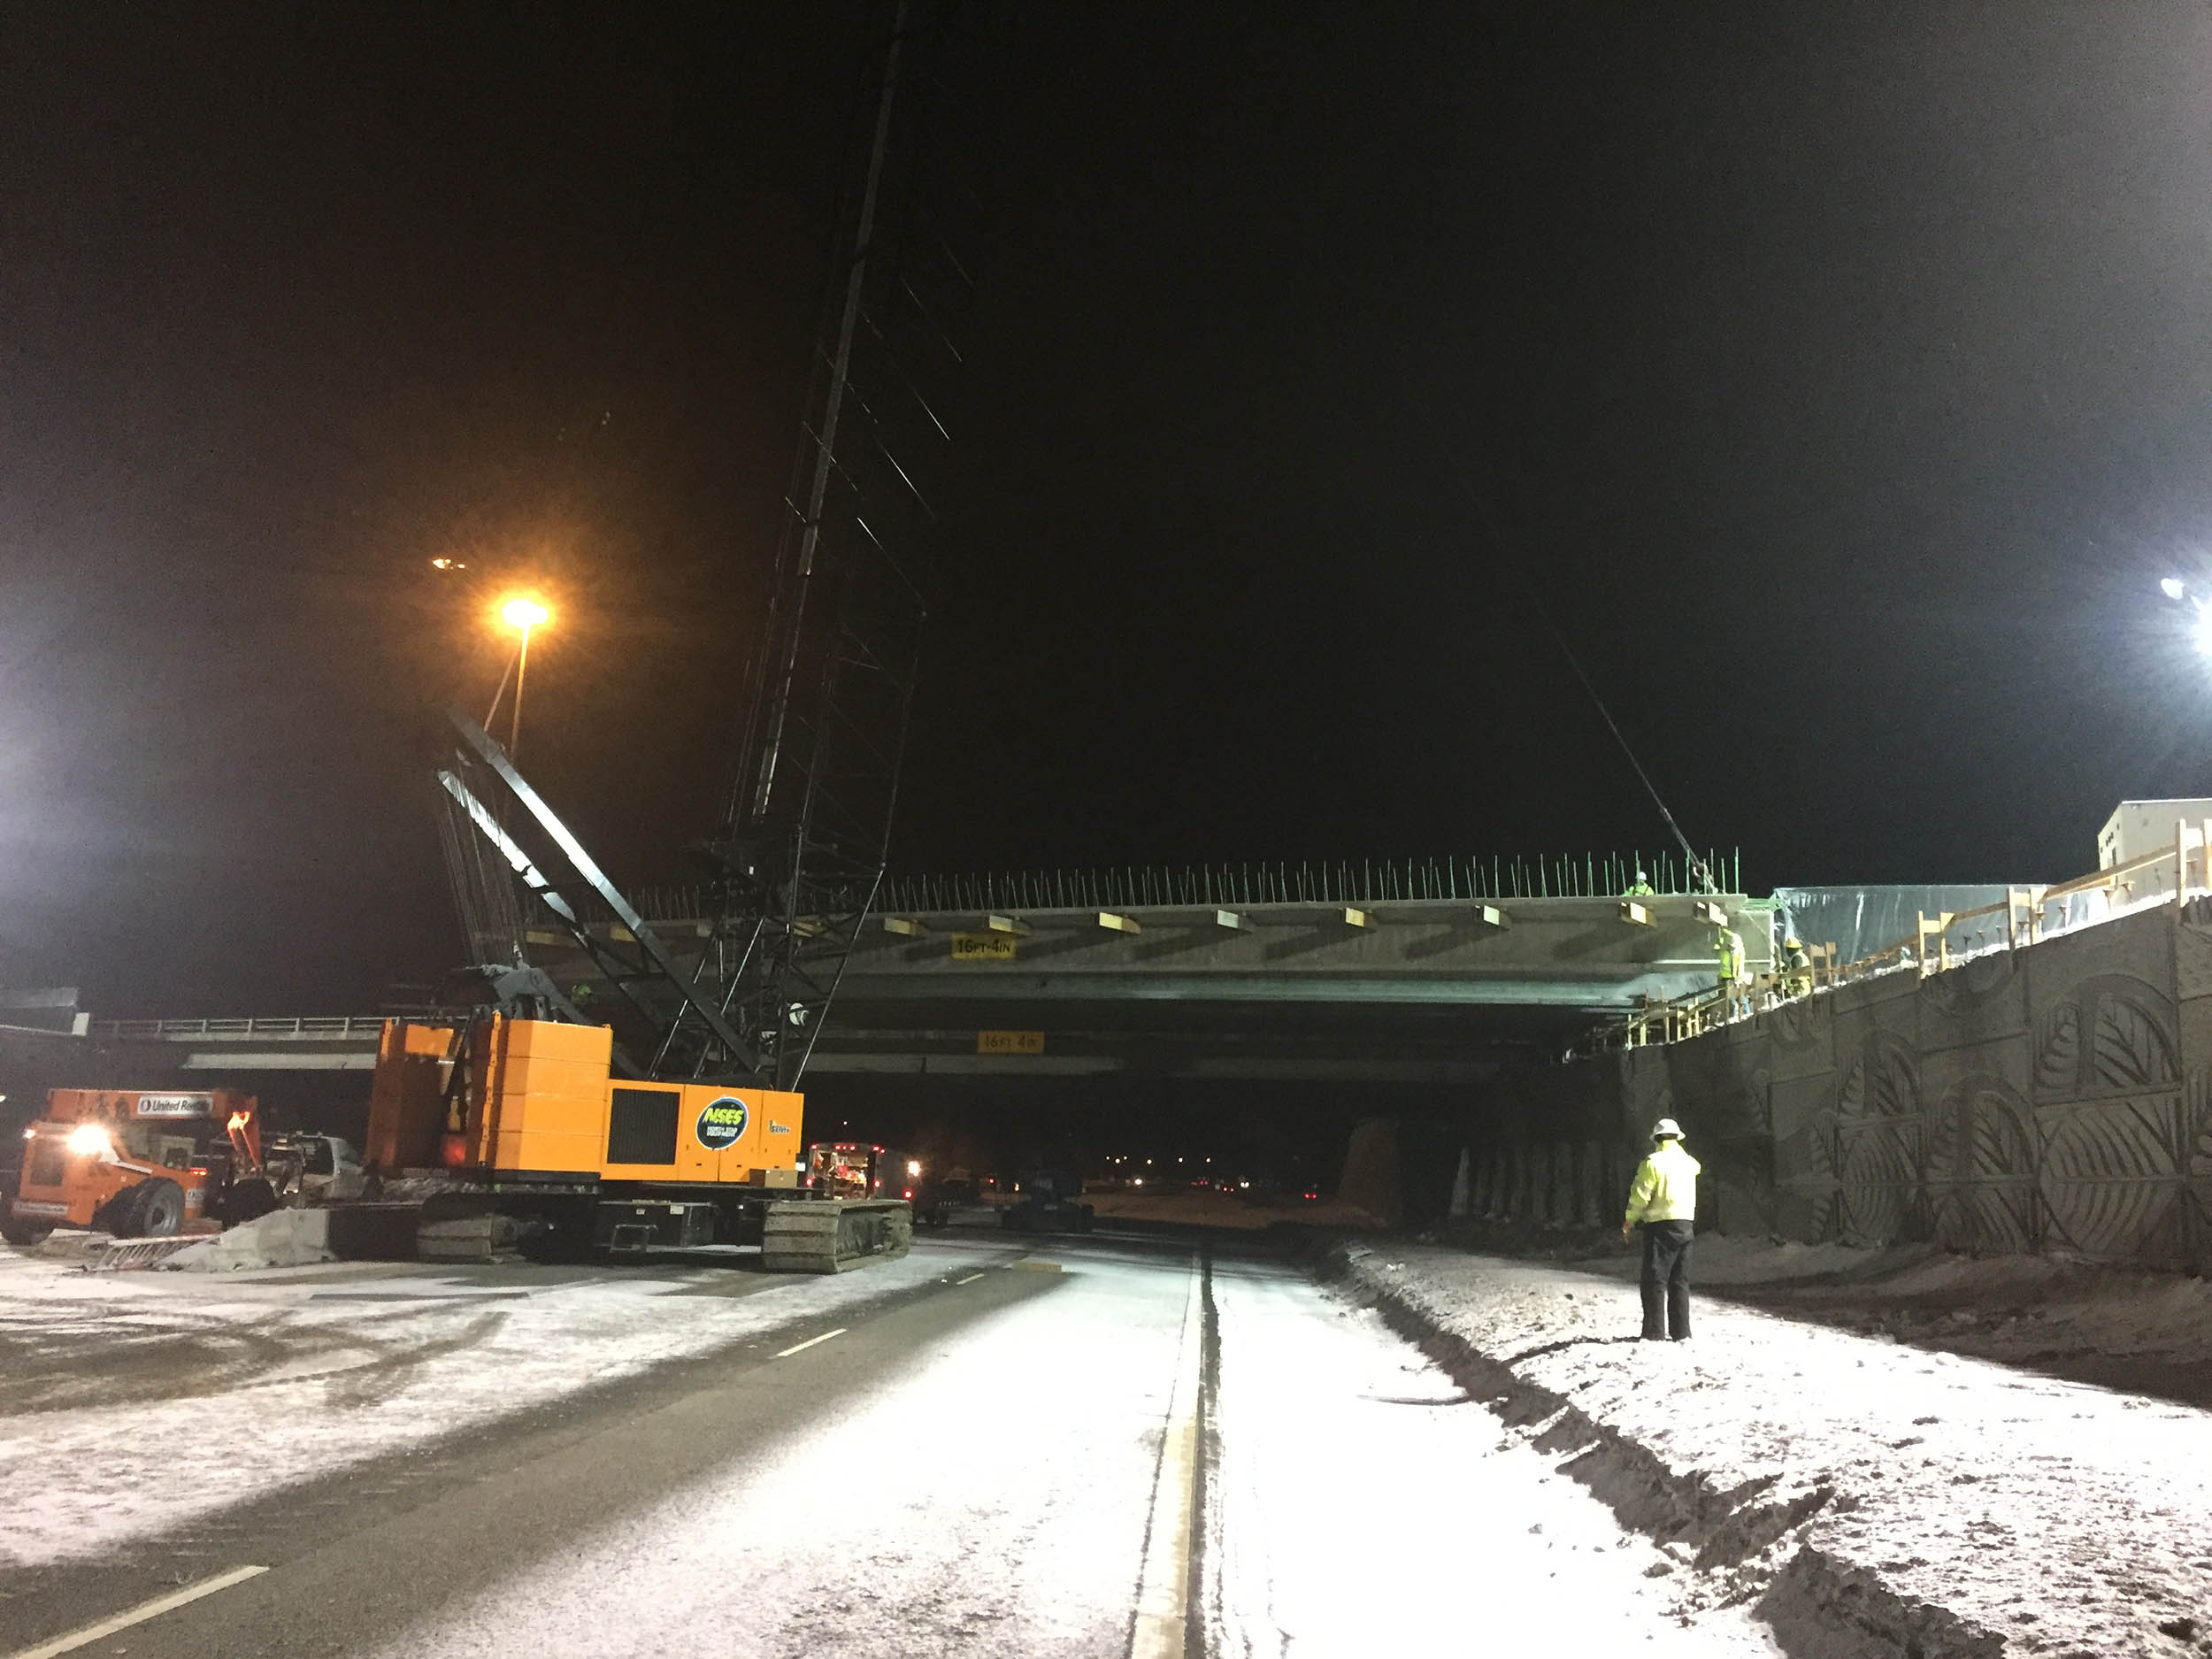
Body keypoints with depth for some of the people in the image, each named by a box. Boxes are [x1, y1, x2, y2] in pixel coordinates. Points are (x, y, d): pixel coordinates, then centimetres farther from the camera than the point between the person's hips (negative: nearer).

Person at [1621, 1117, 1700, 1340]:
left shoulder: (1652, 1162, -9)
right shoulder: (1688, 1162, 9)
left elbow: (1641, 1194, -11)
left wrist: (1629, 1221, 2)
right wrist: (1678, 1148, 45)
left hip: (1660, 1225, -6)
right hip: (1685, 1226, 6)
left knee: (1655, 1280, -4)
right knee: (1680, 1280, 12)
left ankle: (1655, 1332, -8)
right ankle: (1681, 1331, 11)